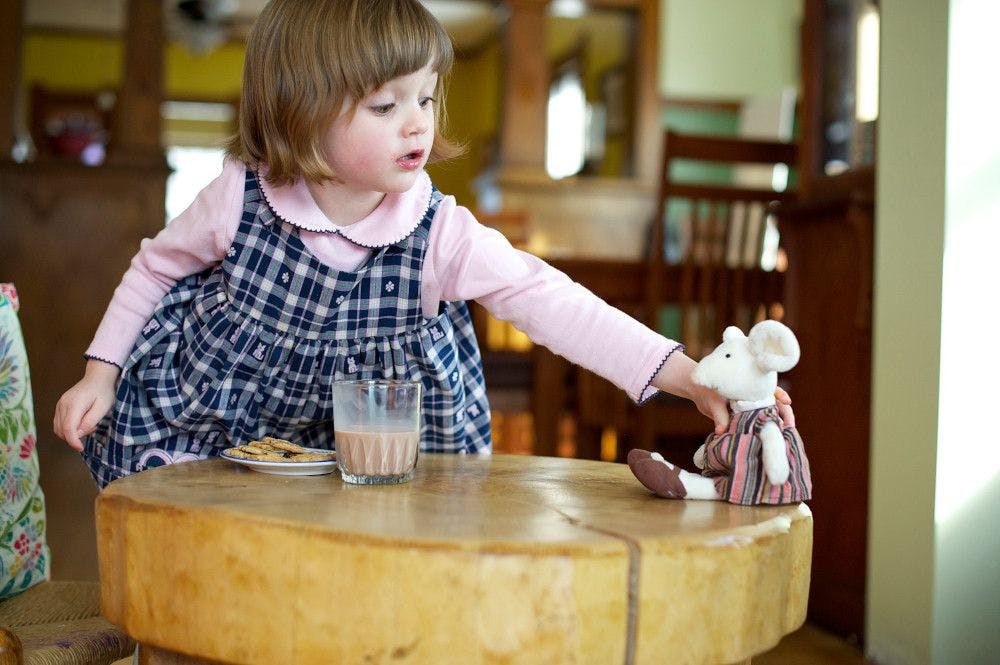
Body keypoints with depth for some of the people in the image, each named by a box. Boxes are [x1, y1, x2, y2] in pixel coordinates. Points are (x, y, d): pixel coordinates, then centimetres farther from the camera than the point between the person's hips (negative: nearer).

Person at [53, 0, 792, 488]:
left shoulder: (442, 235, -21)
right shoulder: (239, 201, -20)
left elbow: (552, 303, -29)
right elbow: (155, 268, -1)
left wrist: (691, 378, -38)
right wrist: (99, 376, -1)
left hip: (352, 440, 1)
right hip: (209, 408, -1)